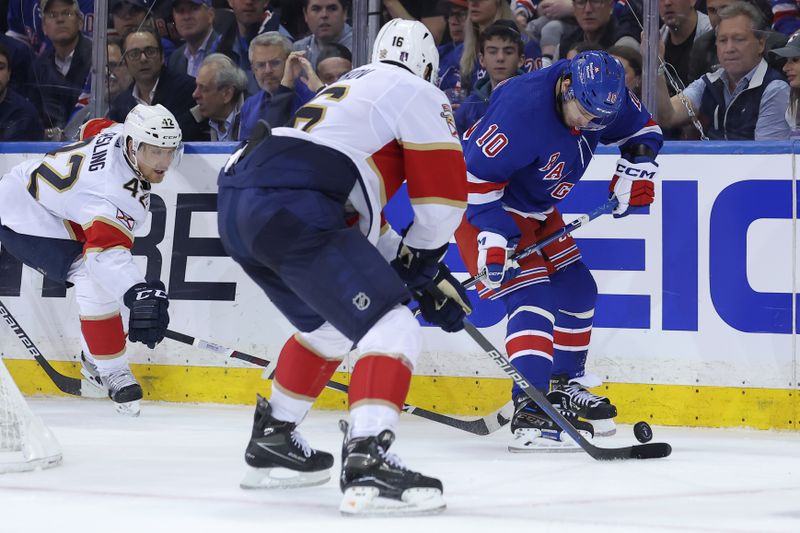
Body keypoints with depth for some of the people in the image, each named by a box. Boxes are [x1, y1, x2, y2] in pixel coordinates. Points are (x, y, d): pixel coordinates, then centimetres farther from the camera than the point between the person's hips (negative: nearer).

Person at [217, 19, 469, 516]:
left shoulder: (351, 89, 36)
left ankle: (271, 443, 39)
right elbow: (443, 195, 6)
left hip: (237, 203, 9)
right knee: (394, 328, -9)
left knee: (327, 327, 31)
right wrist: (420, 264, 23)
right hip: (293, 210, -9)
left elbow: (362, 213, 37)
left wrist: (422, 269, 33)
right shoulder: (420, 95, 10)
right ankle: (366, 464, -25)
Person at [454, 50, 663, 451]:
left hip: (537, 209, 9)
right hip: (482, 205, -9)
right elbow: (477, 176, -30)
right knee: (533, 296, -21)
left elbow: (643, 129, 8)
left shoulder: (603, 97, -12)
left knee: (576, 290, 13)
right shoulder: (522, 109, -36)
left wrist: (635, 170, -8)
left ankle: (563, 387, 31)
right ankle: (530, 413, -28)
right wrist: (494, 237, -32)